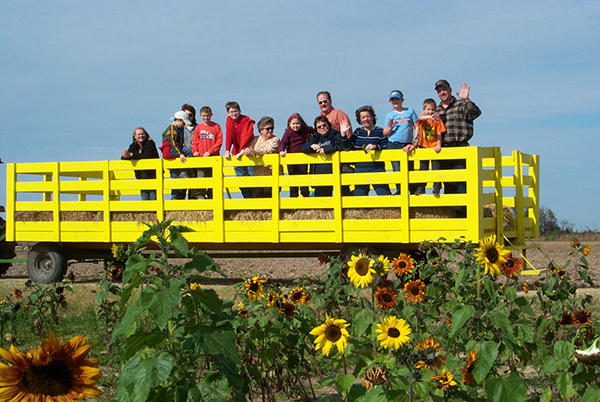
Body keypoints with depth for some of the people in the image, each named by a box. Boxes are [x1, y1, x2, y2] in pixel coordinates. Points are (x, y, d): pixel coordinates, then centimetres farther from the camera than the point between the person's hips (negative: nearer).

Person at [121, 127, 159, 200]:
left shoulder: (150, 143, -8)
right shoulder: (134, 146, 9)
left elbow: (148, 155, -25)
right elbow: (123, 158, 5)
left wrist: (131, 155, -28)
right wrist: (125, 155, -21)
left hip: (153, 174, -6)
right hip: (142, 177, 6)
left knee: (153, 198, -13)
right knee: (144, 198, 4)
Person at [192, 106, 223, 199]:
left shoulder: (216, 127, 4)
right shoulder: (198, 127, 10)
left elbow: (219, 141, -2)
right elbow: (195, 141, 12)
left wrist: (209, 152, -10)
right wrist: (195, 151, -7)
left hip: (213, 157, -1)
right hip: (201, 158, 1)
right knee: (201, 177, -7)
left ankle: (212, 197, 12)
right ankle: (200, 196, -5)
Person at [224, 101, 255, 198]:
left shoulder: (246, 121, -11)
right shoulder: (229, 121, 3)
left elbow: (246, 136, -21)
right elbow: (228, 136, -7)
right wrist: (227, 150, -20)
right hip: (236, 153, 4)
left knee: (252, 175, -8)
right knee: (241, 176, 2)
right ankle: (248, 198, 8)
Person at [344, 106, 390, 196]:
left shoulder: (380, 132, 4)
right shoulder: (358, 132, 14)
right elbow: (348, 147, 7)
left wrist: (375, 146, -20)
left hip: (376, 169, -3)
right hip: (360, 170, 3)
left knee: (384, 194, -12)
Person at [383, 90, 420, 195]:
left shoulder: (410, 111, 10)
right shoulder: (389, 115, 10)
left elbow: (417, 127, 8)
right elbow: (385, 133, 9)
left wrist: (415, 142, -2)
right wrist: (390, 127, -12)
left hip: (408, 145, 1)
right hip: (393, 145, -1)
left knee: (410, 170, 4)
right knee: (398, 170, -12)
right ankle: (400, 191, 0)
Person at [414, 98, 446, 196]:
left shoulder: (437, 119, -4)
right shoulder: (423, 116, -2)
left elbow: (439, 133, -6)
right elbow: (421, 118, -28)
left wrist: (439, 145, -16)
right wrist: (429, 117, -49)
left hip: (434, 147, -2)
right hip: (424, 147, 2)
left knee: (436, 168, -5)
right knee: (422, 168, 9)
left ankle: (436, 187, 2)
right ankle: (421, 187, 18)